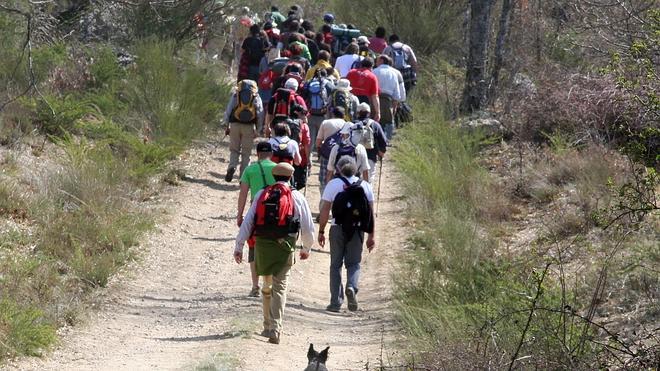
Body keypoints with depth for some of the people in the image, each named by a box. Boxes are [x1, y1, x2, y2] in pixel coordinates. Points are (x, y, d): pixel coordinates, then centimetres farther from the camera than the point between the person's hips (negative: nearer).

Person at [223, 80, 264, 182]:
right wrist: (257, 129, 10)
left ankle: (232, 167, -14)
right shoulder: (256, 97, 6)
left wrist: (227, 125, 12)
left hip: (235, 124, 0)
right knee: (246, 152, 9)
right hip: (249, 126, 0)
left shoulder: (235, 95, 6)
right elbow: (261, 114, 4)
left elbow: (228, 110, 5)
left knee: (234, 149, 12)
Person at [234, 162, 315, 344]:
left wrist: (239, 246, 6)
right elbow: (308, 226, 8)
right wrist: (306, 248, 23)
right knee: (279, 287, -4)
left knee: (267, 285, 20)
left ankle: (268, 326, 26)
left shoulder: (261, 195, 10)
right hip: (284, 247, -2)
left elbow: (247, 222, 5)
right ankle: (275, 329, -16)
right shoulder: (297, 197, 5)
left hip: (262, 245, 2)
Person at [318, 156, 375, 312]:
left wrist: (321, 231, 4)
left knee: (336, 264, 9)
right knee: (353, 263, 13)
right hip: (357, 230, 1)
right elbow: (371, 213, 4)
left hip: (337, 229, -1)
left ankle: (335, 302, 7)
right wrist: (371, 235, 8)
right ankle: (352, 287, -17)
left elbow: (325, 210, -4)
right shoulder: (365, 186, 4)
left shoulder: (333, 184, -1)